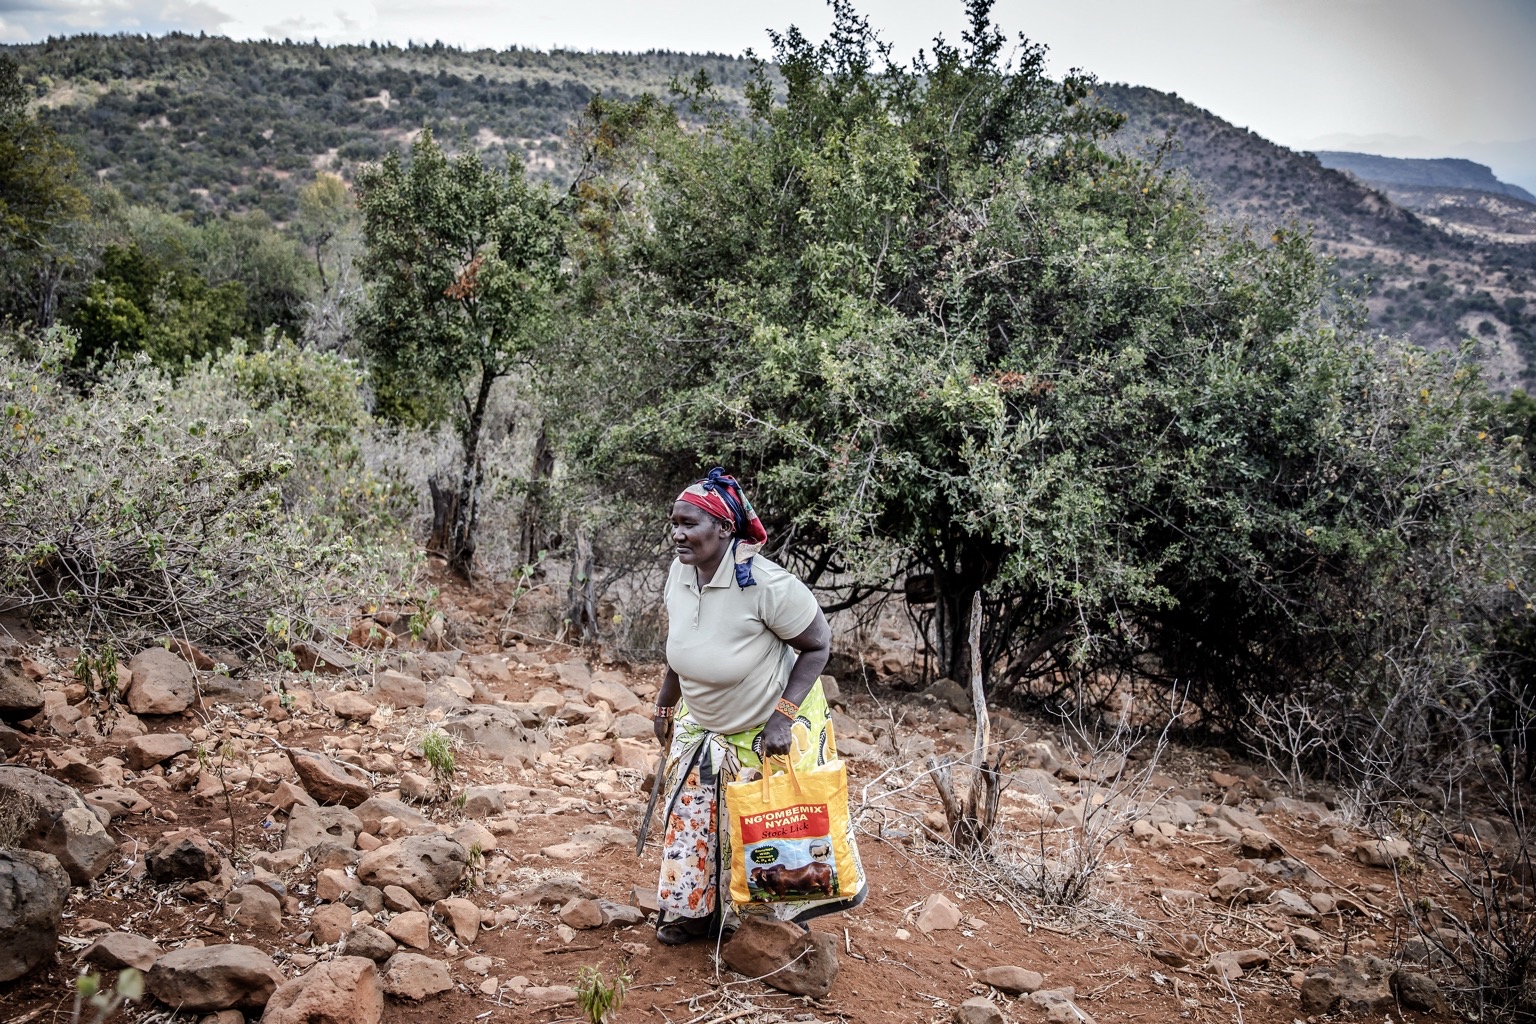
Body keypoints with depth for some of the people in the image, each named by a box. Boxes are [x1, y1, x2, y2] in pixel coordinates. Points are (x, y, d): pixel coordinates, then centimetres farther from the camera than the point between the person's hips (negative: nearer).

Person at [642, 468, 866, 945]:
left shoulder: (766, 584, -31)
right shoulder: (680, 573, -12)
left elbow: (818, 645, -19)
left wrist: (783, 716, -27)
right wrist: (664, 709, 14)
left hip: (771, 729, -6)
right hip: (701, 727, 6)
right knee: (691, 823, 13)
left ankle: (781, 922, 28)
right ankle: (693, 913, 33)